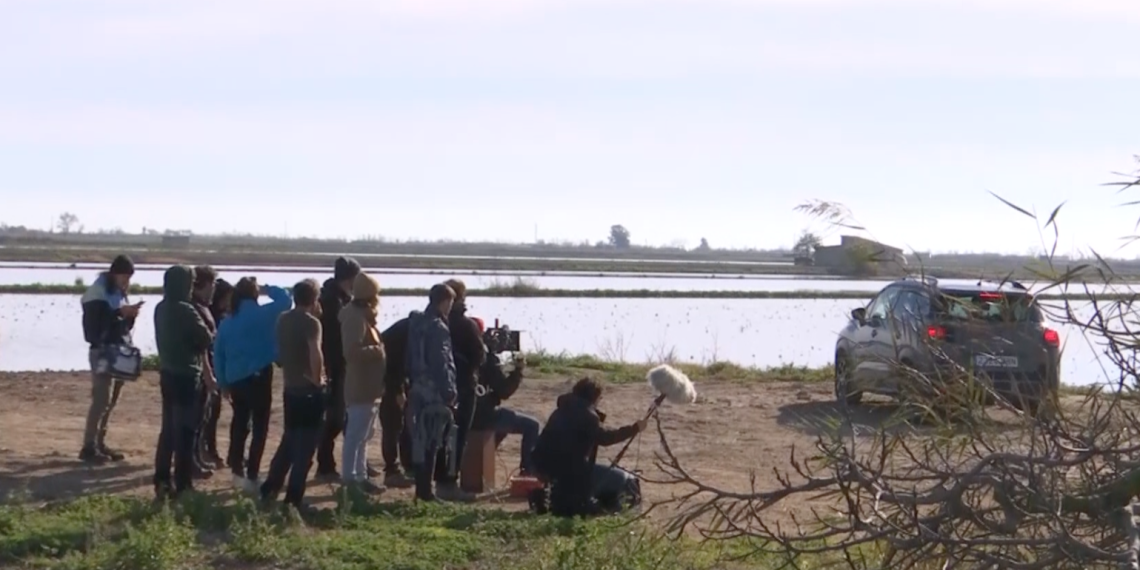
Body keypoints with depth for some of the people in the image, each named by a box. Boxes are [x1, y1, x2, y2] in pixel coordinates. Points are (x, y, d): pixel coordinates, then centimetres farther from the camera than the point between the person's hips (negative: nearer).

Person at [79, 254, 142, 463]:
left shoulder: (120, 293, 15)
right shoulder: (98, 292, -9)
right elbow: (94, 323, -17)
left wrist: (130, 315, -4)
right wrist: (119, 313, -21)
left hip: (119, 351, 8)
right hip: (103, 351, -8)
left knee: (110, 401, 8)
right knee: (101, 400, -12)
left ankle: (99, 443, 13)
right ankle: (89, 446, -9)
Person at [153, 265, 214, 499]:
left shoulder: (161, 309, 7)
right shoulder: (185, 310, -18)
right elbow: (206, 339, -13)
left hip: (167, 372, 8)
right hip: (186, 374, -8)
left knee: (168, 428, 15)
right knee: (185, 430, -2)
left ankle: (162, 481, 17)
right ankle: (182, 485, 1)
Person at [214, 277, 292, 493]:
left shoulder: (227, 321, 6)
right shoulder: (261, 314, -10)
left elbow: (218, 354, 9)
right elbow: (286, 300, -7)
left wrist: (223, 383, 15)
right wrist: (266, 290, 4)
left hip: (235, 379, 6)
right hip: (258, 377, -5)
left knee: (239, 424, 18)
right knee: (260, 427, 1)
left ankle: (238, 471, 23)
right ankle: (251, 477, -4)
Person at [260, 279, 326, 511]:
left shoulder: (283, 320, 7)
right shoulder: (311, 322, -16)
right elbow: (315, 353, -31)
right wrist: (318, 378, -18)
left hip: (290, 388, 7)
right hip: (309, 391, -7)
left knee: (289, 441, 20)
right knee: (305, 447, 0)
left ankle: (270, 489, 20)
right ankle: (293, 499, 2)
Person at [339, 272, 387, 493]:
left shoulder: (363, 315, 14)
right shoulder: (356, 317, -19)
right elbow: (352, 351, -28)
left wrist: (377, 349, 5)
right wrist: (376, 351, -17)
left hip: (368, 386, 11)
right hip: (361, 387, -11)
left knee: (363, 434, 18)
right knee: (355, 435, -6)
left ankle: (360, 477, 26)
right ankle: (351, 480, -3)